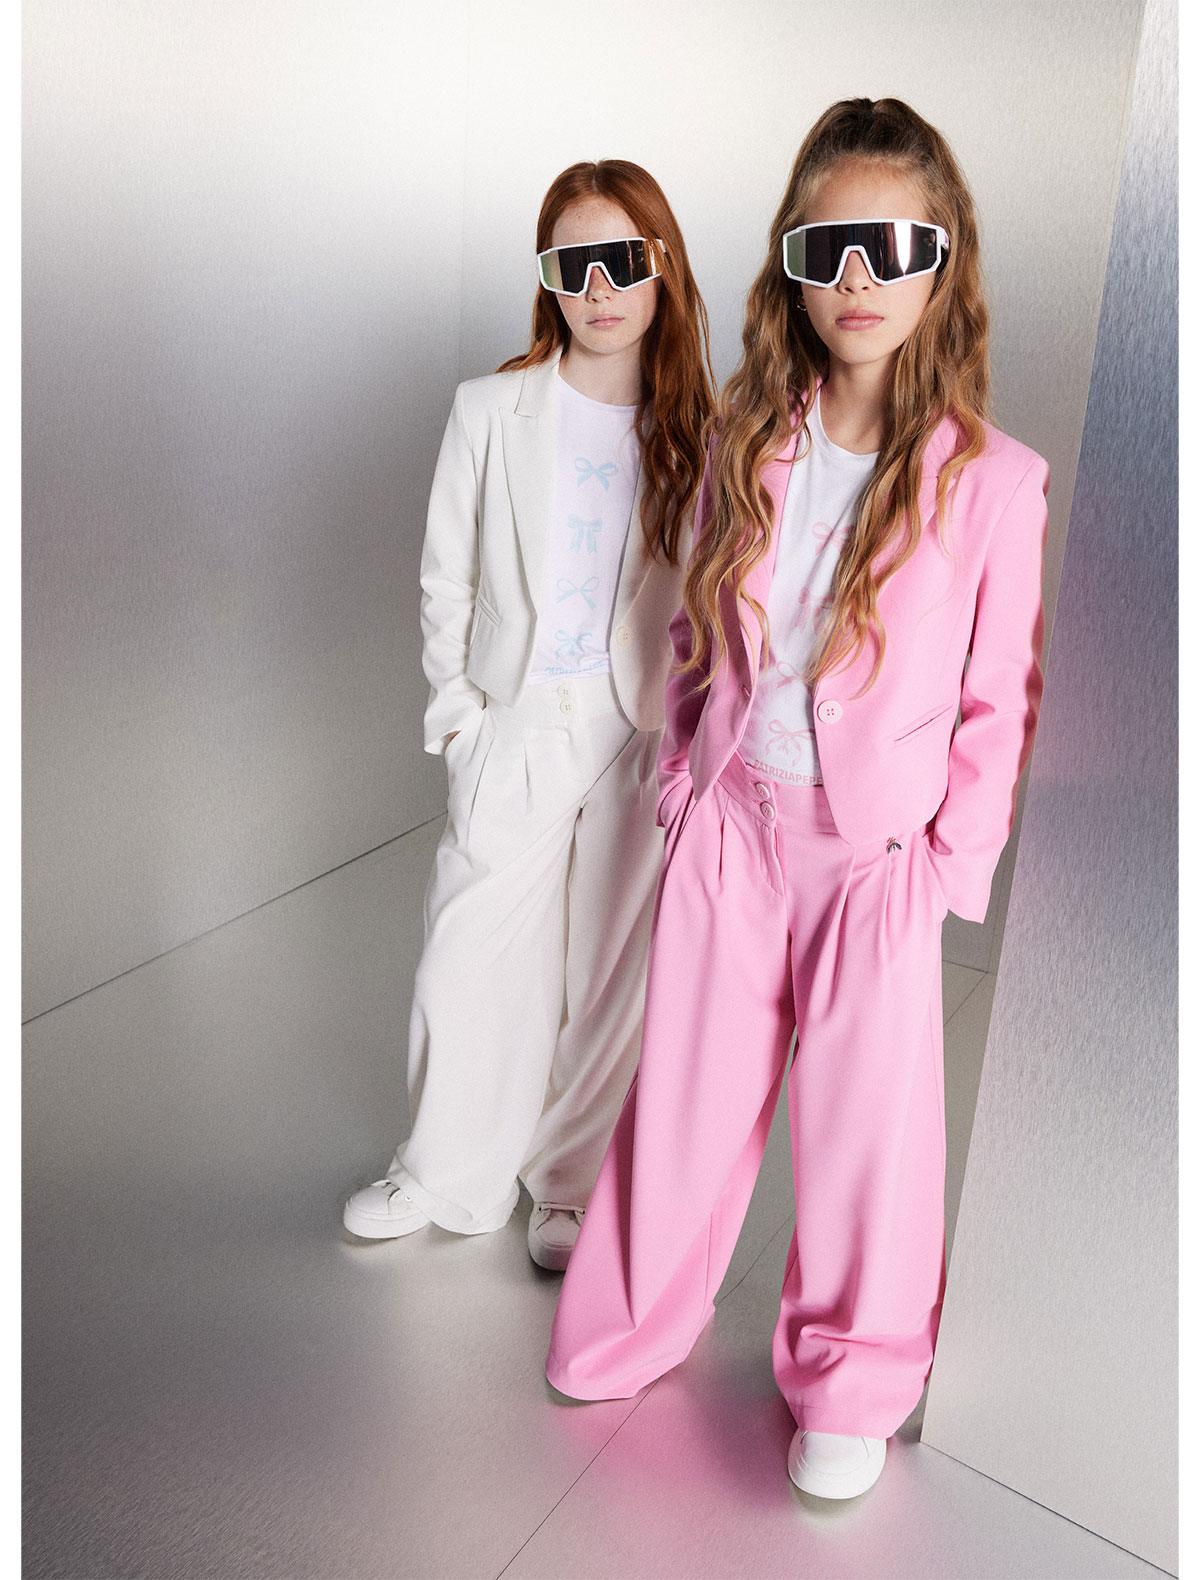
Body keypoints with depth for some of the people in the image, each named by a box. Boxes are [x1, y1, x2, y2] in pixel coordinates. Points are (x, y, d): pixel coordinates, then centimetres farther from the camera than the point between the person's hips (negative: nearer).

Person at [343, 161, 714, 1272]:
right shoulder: (492, 411, 0)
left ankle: (571, 1182, 30)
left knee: (609, 969, 9)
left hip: (642, 741, 0)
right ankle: (448, 1170, 30)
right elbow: (448, 577, 5)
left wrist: (686, 730, -2)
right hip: (514, 731, 0)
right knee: (469, 959, 5)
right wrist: (455, 709, -1)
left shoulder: (697, 431, 0)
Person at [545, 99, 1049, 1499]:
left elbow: (1002, 702, -5)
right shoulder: (745, 450, 1)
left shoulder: (991, 482, -10)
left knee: (866, 1122, 8)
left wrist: (948, 862, -7)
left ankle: (850, 1382, 34)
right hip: (729, 825, 3)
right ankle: (634, 1319, 40)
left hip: (880, 852, -3)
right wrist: (685, 777, 7)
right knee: (687, 1090, 15)